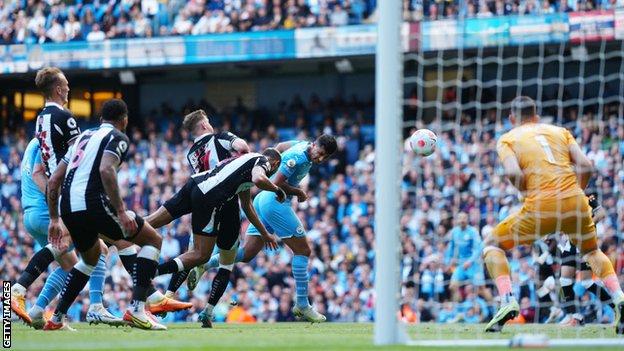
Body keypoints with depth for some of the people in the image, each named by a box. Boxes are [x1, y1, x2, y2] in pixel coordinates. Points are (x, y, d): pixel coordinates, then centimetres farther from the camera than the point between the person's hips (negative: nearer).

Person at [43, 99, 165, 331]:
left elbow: (53, 180, 24)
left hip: (67, 207, 8)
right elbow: (106, 170, -17)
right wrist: (121, 211, -18)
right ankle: (136, 309, -7)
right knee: (153, 240, 6)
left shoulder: (84, 136, 26)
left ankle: (56, 319, 28)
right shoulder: (117, 138, 4)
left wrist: (54, 219, 29)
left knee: (91, 257, 33)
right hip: (93, 203, -8)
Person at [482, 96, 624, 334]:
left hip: (540, 208, -3)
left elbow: (513, 173, -9)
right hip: (576, 202, 3)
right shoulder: (560, 132, 20)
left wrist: (528, 195, 8)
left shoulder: (507, 139, 12)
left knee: (492, 245, 16)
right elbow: (585, 166, 7)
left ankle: (507, 301, -5)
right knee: (592, 251, 29)